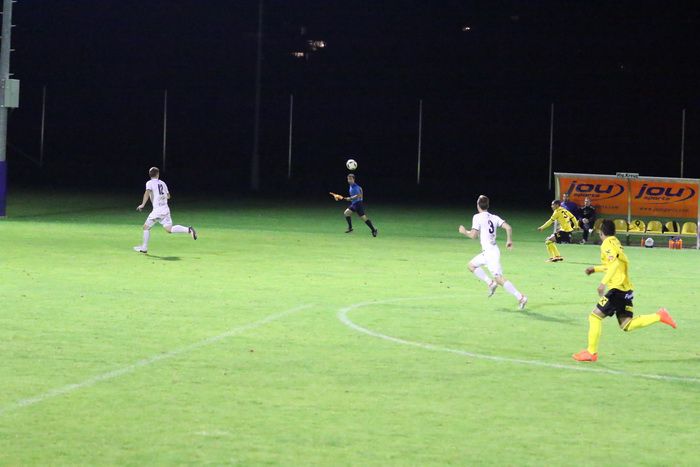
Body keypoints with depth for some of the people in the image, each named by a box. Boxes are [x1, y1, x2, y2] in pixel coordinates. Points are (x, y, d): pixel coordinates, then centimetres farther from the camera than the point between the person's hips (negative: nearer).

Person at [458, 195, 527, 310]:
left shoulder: (478, 217, -8)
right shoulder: (494, 217, 11)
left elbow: (473, 235, -14)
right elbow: (508, 227, 1)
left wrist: (464, 231, 5)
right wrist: (509, 240, 15)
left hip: (489, 252, -8)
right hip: (491, 251, 8)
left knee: (499, 278, -12)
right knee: (472, 265, 23)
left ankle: (520, 297, -19)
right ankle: (490, 283, 12)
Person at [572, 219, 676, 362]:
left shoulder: (607, 244, -8)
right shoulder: (616, 243, 20)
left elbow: (615, 263, -24)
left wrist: (603, 283, -30)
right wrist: (595, 268, 35)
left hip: (617, 289, -9)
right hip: (626, 290, 9)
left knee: (595, 316, -3)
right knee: (626, 325, 7)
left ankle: (591, 352, -2)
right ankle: (659, 316, -2)